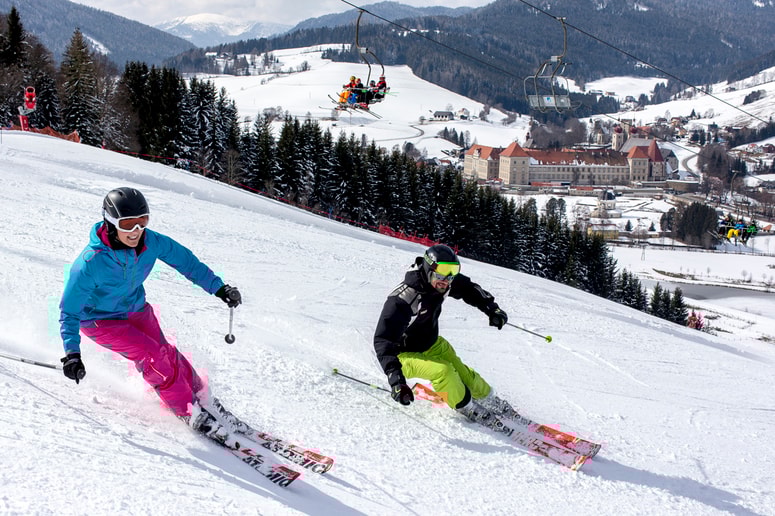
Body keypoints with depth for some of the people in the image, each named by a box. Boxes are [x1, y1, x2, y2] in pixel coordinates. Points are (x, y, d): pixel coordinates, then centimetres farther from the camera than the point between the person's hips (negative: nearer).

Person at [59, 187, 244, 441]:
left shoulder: (151, 242, -22)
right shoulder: (90, 263, -34)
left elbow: (184, 260, -4)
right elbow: (69, 310, -26)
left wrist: (218, 287, 0)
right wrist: (72, 353, -34)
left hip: (136, 309, 5)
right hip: (101, 320, -5)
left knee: (166, 353, -3)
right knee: (155, 358, -17)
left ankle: (204, 401, 16)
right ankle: (191, 413, -5)